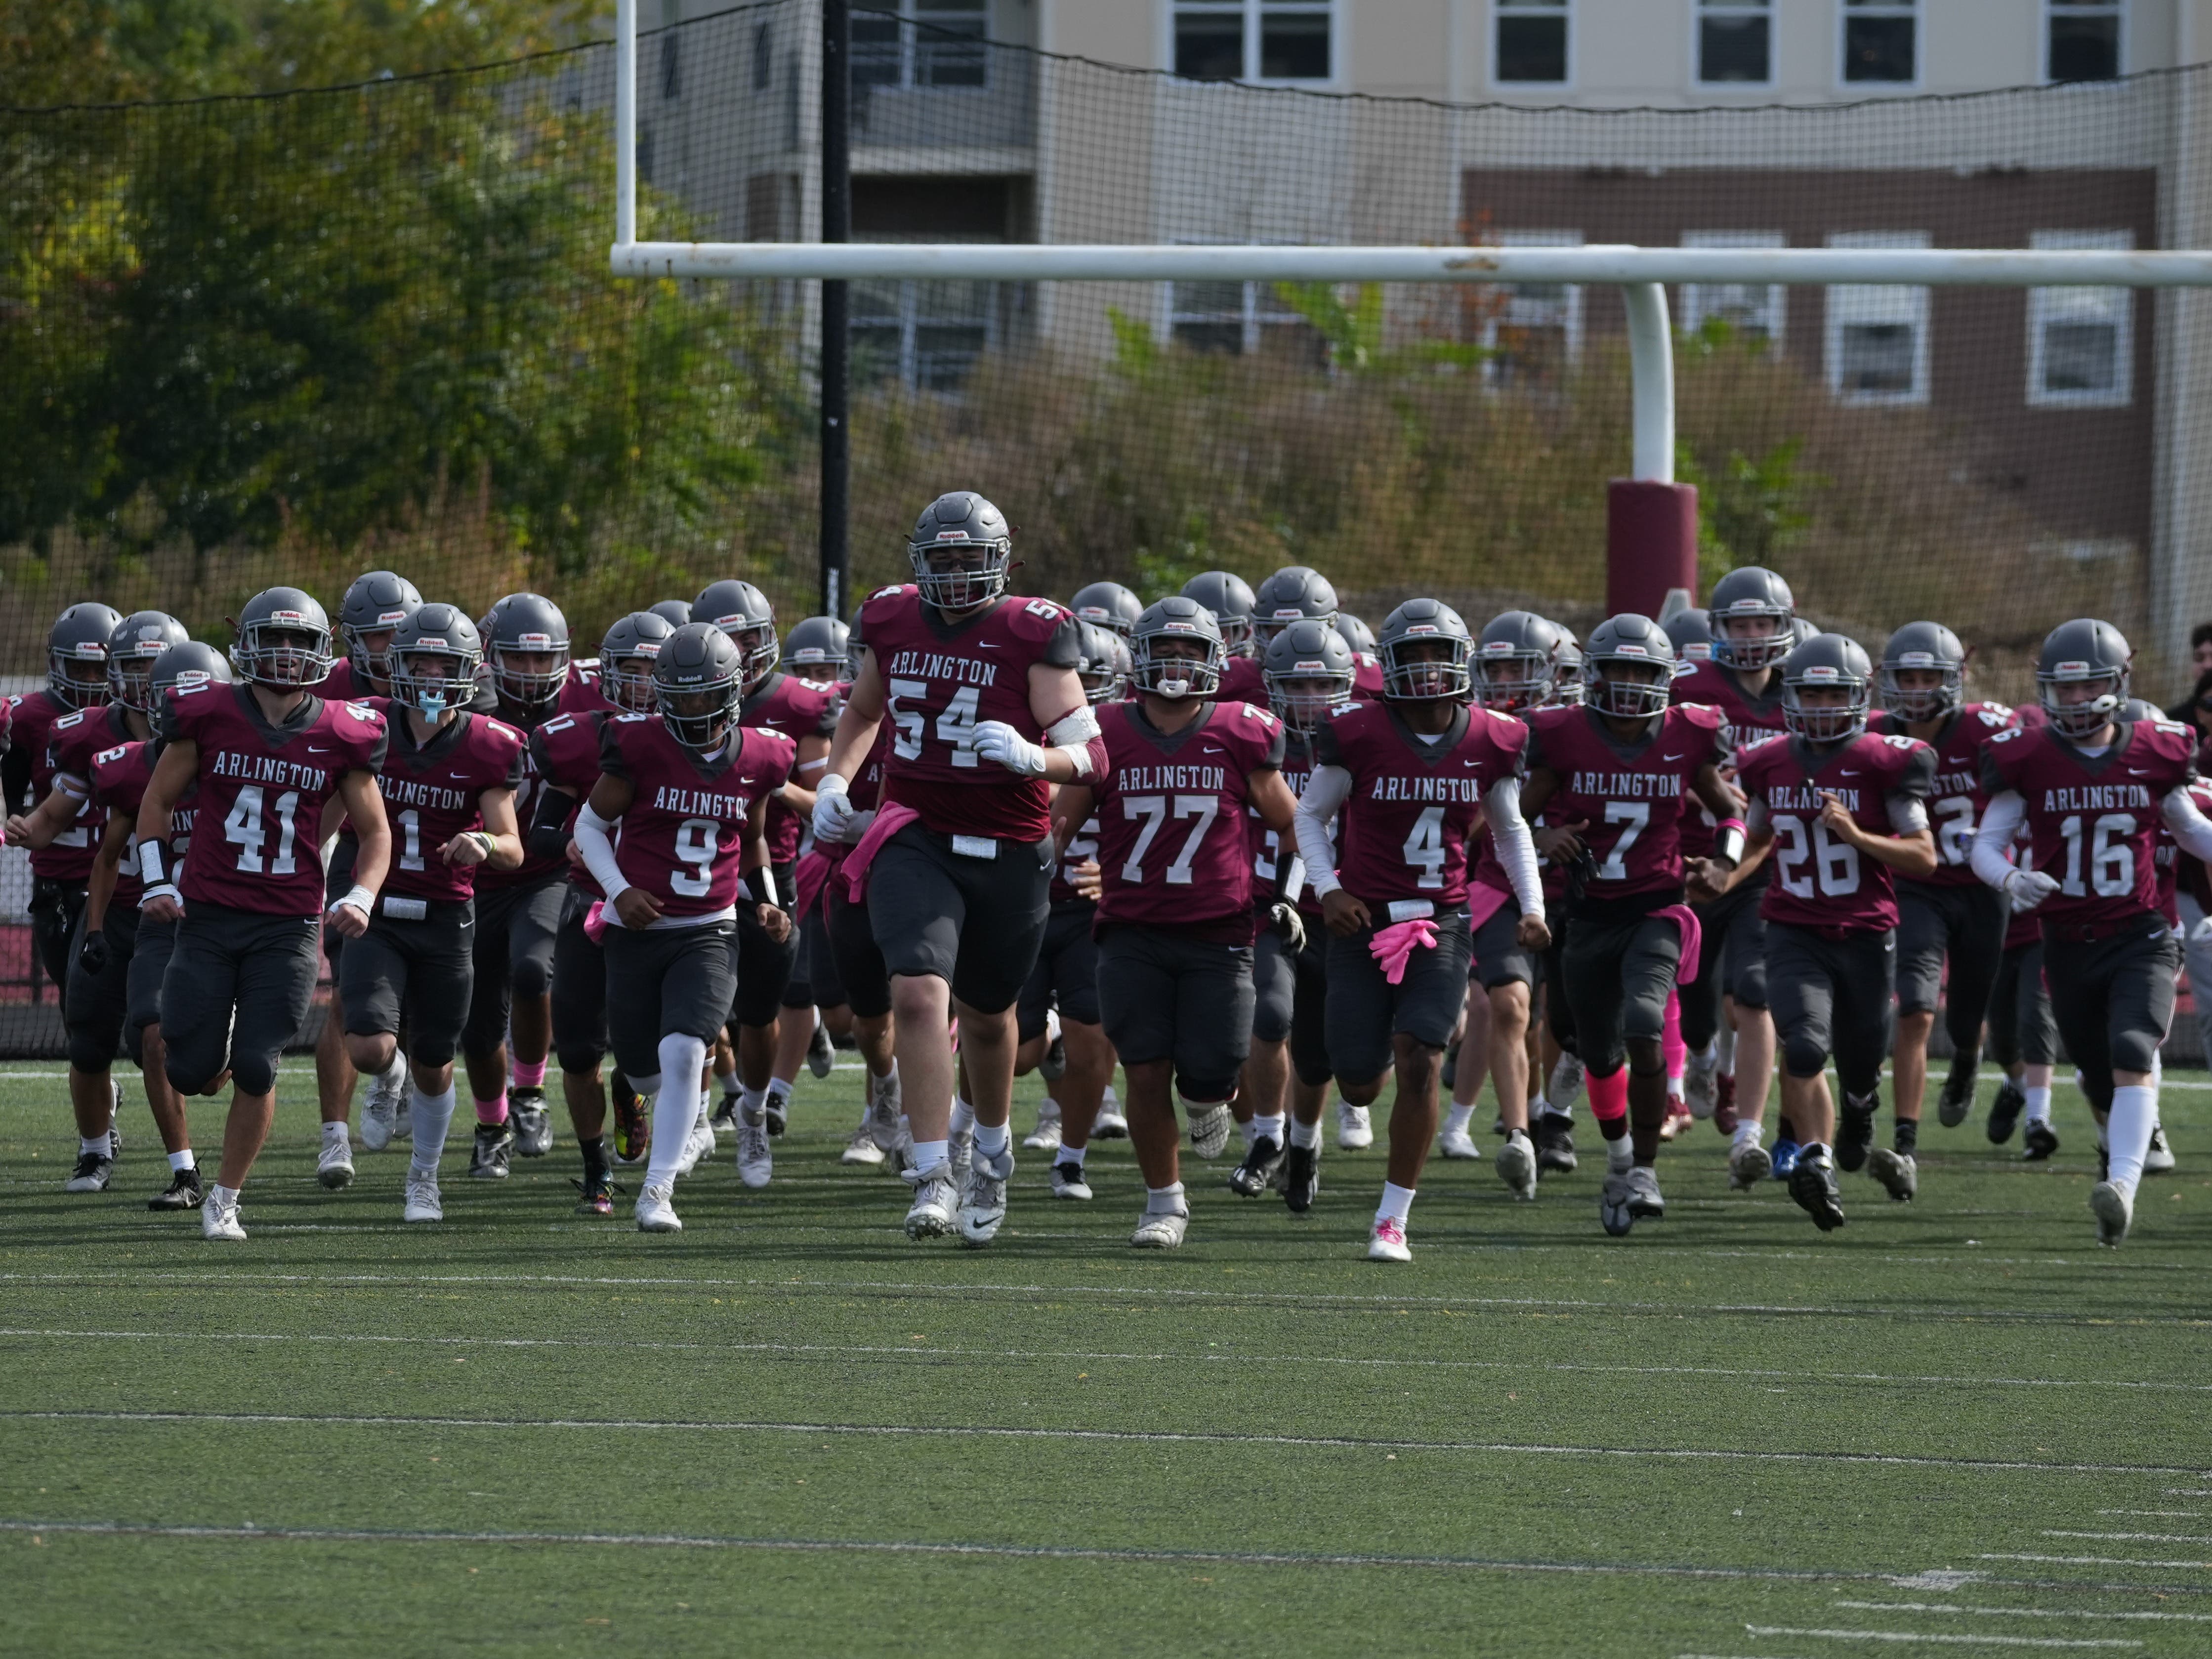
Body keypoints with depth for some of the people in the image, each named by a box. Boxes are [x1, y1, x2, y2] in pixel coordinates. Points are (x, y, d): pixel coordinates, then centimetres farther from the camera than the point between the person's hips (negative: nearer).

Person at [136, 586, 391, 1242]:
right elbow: (156, 802, 9)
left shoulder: (340, 735, -1)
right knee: (192, 1073, -3)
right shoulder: (206, 716, -3)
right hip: (208, 917, 0)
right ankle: (216, 1055, 36)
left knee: (255, 1070, -9)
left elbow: (375, 832, 10)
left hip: (289, 928, 0)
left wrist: (361, 897, -6)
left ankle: (224, 1198, 9)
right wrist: (156, 883, -1)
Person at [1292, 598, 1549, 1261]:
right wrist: (1327, 889, -10)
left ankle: (1393, 1220, -6)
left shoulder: (1490, 742, 0)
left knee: (1420, 1064, -16)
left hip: (1442, 923, 1)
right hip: (1367, 919, -1)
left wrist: (1532, 907, 3)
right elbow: (1311, 815, 4)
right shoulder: (1360, 734, -8)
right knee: (1359, 1087, 0)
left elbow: (1511, 830, 15)